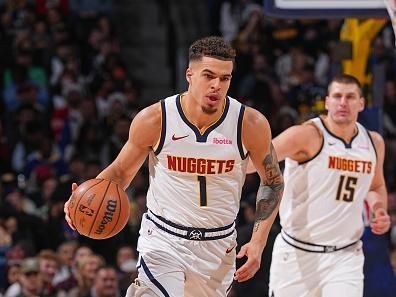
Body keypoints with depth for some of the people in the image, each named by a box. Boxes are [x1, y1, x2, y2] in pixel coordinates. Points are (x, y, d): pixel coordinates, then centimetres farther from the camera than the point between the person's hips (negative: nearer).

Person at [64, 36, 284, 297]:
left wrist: (259, 241, -7)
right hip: (163, 240, -2)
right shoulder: (154, 119, -13)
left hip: (218, 246, 2)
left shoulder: (250, 124, -11)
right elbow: (122, 171, 3)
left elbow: (272, 181, 3)